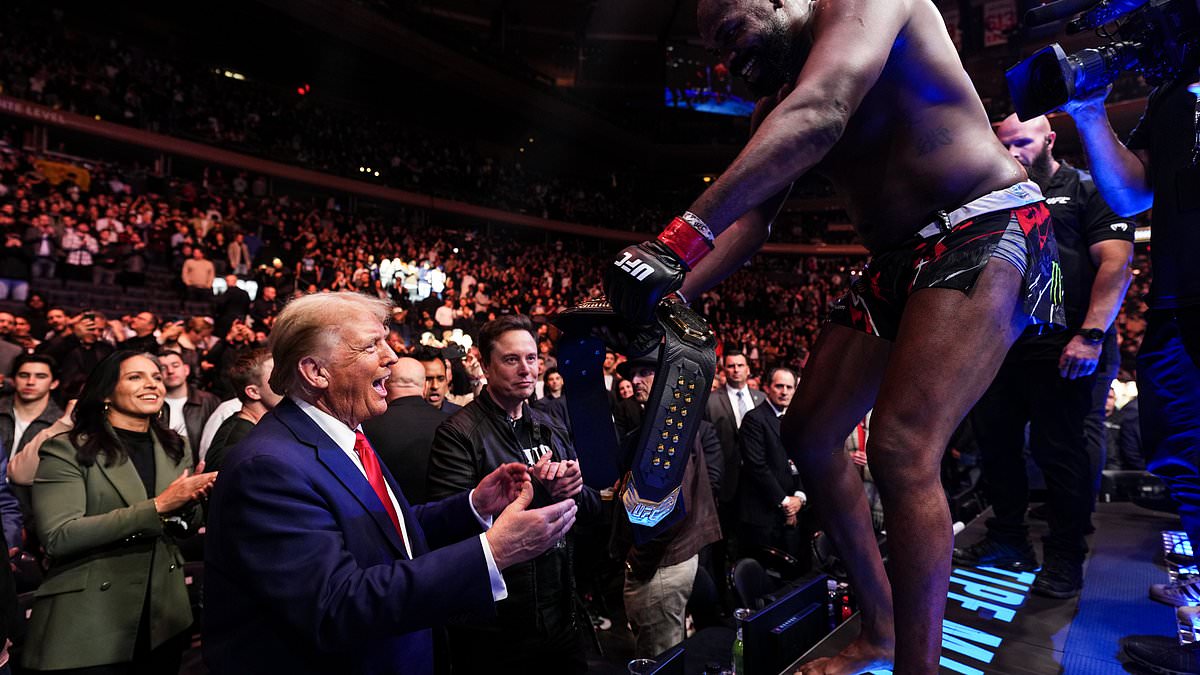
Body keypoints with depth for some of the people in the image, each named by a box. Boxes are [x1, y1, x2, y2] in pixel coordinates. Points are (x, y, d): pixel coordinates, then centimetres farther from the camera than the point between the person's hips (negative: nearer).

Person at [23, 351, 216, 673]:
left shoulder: (175, 448, 6)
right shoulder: (66, 450, -8)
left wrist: (189, 503, -10)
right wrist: (156, 507, -23)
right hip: (87, 626, -4)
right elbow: (58, 537, -18)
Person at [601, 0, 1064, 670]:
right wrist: (670, 294, -14)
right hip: (897, 262, 9)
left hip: (987, 227, -8)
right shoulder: (773, 110, 14)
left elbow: (819, 115, -30)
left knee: (903, 450, -24)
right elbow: (748, 221, 4)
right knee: (808, 434, 6)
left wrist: (682, 237, -40)